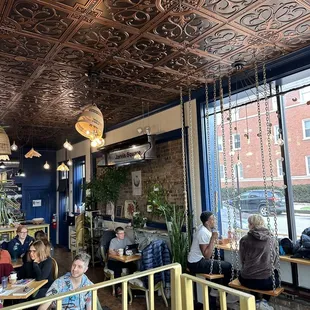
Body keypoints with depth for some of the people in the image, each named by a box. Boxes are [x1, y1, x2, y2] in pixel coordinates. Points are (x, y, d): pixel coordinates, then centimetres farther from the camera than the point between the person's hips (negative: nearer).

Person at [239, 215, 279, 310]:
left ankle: (256, 302, 22)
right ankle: (264, 301, 17)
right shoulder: (272, 239, 0)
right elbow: (275, 261, 8)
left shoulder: (244, 240, -5)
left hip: (248, 280, 0)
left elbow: (242, 261, 4)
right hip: (268, 281, 0)